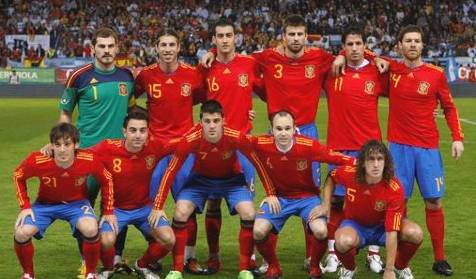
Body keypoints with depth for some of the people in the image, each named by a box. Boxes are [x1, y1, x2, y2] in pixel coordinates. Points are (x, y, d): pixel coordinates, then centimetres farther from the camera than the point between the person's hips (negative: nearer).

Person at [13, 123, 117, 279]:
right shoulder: (37, 161, -28)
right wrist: (25, 206, -10)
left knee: (91, 230, -32)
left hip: (76, 203, -1)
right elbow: (18, 177, -5)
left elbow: (106, 180, -5)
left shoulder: (89, 160, -27)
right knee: (22, 233, -24)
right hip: (45, 204, 1)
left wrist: (108, 211, -1)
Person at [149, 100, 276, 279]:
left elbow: (257, 164, -16)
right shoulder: (189, 140, -31)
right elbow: (171, 171, -21)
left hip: (231, 179, 0)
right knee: (180, 213, -17)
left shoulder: (236, 138, -32)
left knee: (249, 215, -19)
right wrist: (158, 207, -20)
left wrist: (270, 194, -12)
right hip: (201, 179, 0)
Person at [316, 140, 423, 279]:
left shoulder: (395, 189, -29)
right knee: (344, 241, -37)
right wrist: (325, 205, -7)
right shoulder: (348, 174, -23)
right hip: (355, 225, 0)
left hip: (383, 227, 0)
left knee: (415, 233, -30)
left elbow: (392, 232, -29)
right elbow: (331, 178, 5)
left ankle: (401, 267, 4)